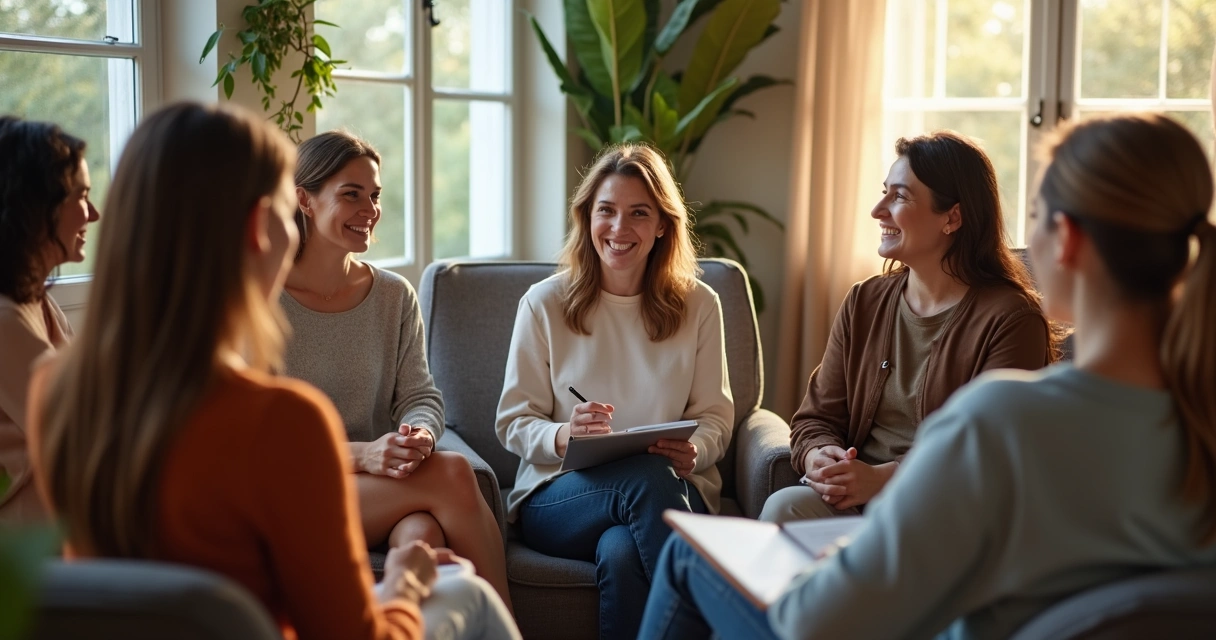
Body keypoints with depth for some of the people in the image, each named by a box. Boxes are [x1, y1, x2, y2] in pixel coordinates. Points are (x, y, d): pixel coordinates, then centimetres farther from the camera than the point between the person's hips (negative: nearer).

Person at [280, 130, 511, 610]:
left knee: (422, 534, -33)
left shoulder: (395, 296, 10)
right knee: (453, 472, -27)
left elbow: (420, 395, 8)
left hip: (386, 489, 4)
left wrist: (420, 434, -17)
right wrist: (361, 454, -23)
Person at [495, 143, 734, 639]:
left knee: (621, 552, -37)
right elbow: (514, 422, 4)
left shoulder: (698, 306, 9)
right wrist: (562, 437, -20)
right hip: (560, 494, 0)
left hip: (673, 489, 0)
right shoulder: (544, 303, 4)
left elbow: (715, 415, 10)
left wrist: (694, 451, -15)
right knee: (645, 476, -36)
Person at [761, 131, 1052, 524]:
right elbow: (815, 418, 12)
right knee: (783, 508, -28)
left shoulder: (1010, 320, -6)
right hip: (852, 498, 6)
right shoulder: (864, 303, 12)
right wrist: (819, 458, -12)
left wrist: (880, 479, -22)